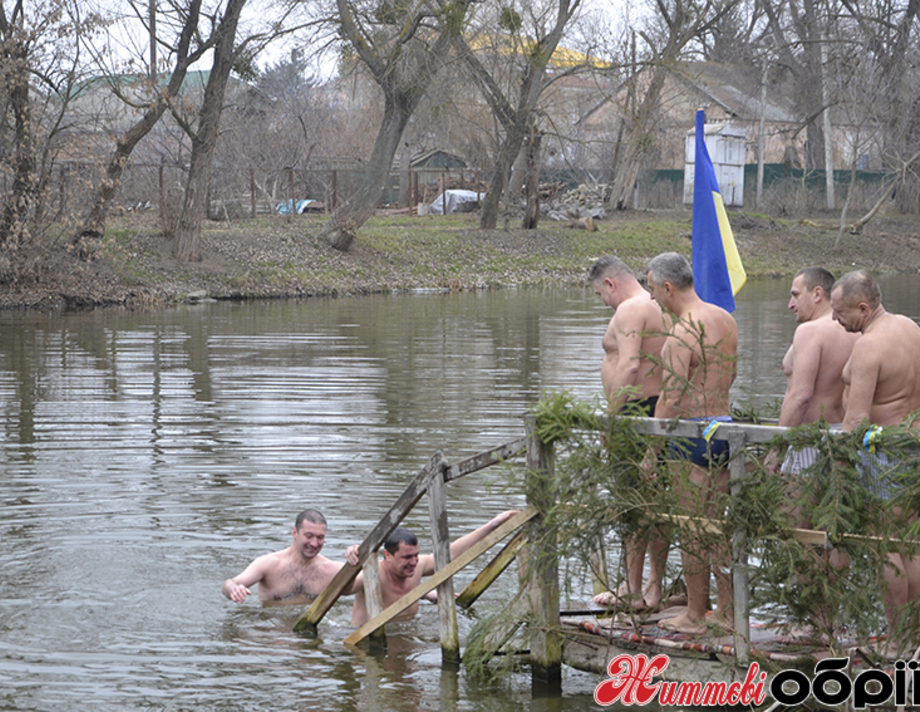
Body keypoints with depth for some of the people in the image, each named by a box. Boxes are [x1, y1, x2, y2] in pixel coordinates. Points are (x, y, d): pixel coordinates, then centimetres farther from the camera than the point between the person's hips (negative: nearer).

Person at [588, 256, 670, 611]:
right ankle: (655, 587, 16)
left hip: (635, 410, -10)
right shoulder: (658, 308, 17)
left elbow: (630, 366, -24)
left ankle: (632, 591, -2)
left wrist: (610, 418, -21)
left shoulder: (630, 310, -13)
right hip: (660, 409, 10)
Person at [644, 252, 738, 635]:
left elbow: (671, 399, -19)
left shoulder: (681, 334, -18)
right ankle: (728, 610, 19)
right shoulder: (725, 320, 9)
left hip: (693, 433, -8)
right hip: (725, 425, 8)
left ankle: (695, 615, 7)